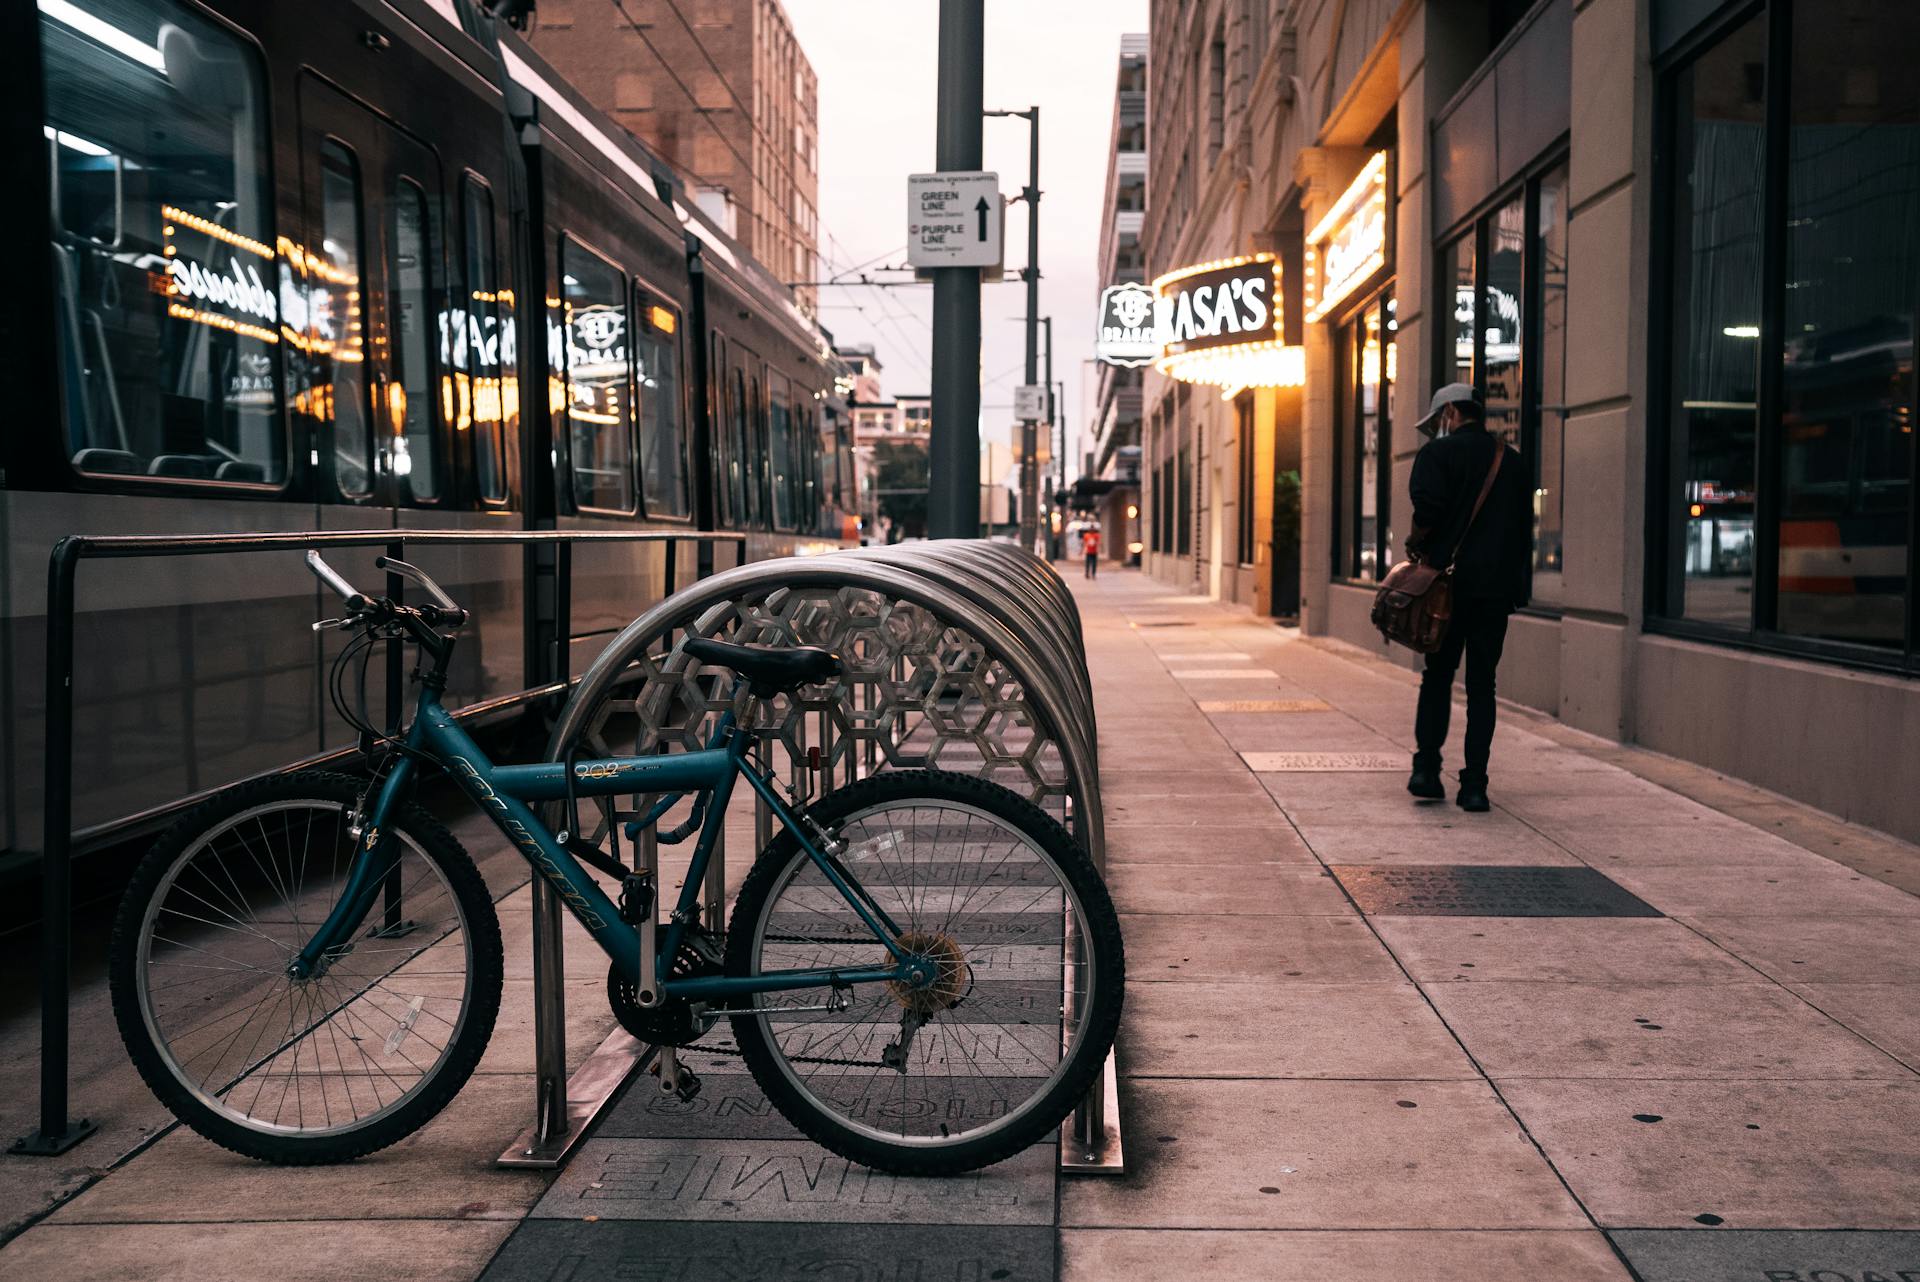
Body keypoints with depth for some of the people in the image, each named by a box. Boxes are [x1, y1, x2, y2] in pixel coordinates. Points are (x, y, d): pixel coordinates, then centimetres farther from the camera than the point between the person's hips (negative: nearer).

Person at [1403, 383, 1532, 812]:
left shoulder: (1439, 452, -3)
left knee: (1438, 675, 10)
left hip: (1451, 581, -3)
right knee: (1482, 684, 5)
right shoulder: (1511, 460, 13)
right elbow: (1525, 525, 13)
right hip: (1499, 586, 3)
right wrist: (1516, 584, 17)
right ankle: (1474, 785, 2)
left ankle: (1426, 769, 8)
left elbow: (1428, 508, -18)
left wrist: (1416, 543, 0)